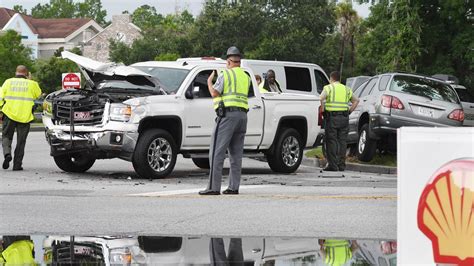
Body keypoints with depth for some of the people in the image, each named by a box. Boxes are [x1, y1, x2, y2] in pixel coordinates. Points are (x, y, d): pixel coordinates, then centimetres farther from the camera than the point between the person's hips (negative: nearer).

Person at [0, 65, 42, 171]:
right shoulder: (31, 84, 2)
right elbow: (39, 96, 15)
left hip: (9, 114, 0)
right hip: (24, 117, 0)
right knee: (21, 141, 8)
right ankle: (17, 164, 6)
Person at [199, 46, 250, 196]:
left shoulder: (225, 74, -3)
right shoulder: (246, 77, 17)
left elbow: (214, 93, -10)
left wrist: (209, 82, 10)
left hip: (228, 115, -7)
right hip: (242, 115, 7)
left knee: (217, 152, -8)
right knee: (236, 154, 9)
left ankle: (214, 187, -14)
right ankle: (233, 187, 5)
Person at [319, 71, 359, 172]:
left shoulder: (329, 88, 1)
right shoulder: (346, 89, 16)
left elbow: (321, 99, -15)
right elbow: (356, 100, 18)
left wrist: (323, 110, -5)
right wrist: (349, 111, 15)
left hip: (332, 118, -4)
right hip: (344, 118, 4)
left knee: (331, 141, -2)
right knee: (342, 141, 8)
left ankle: (333, 165, -6)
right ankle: (341, 165, 8)